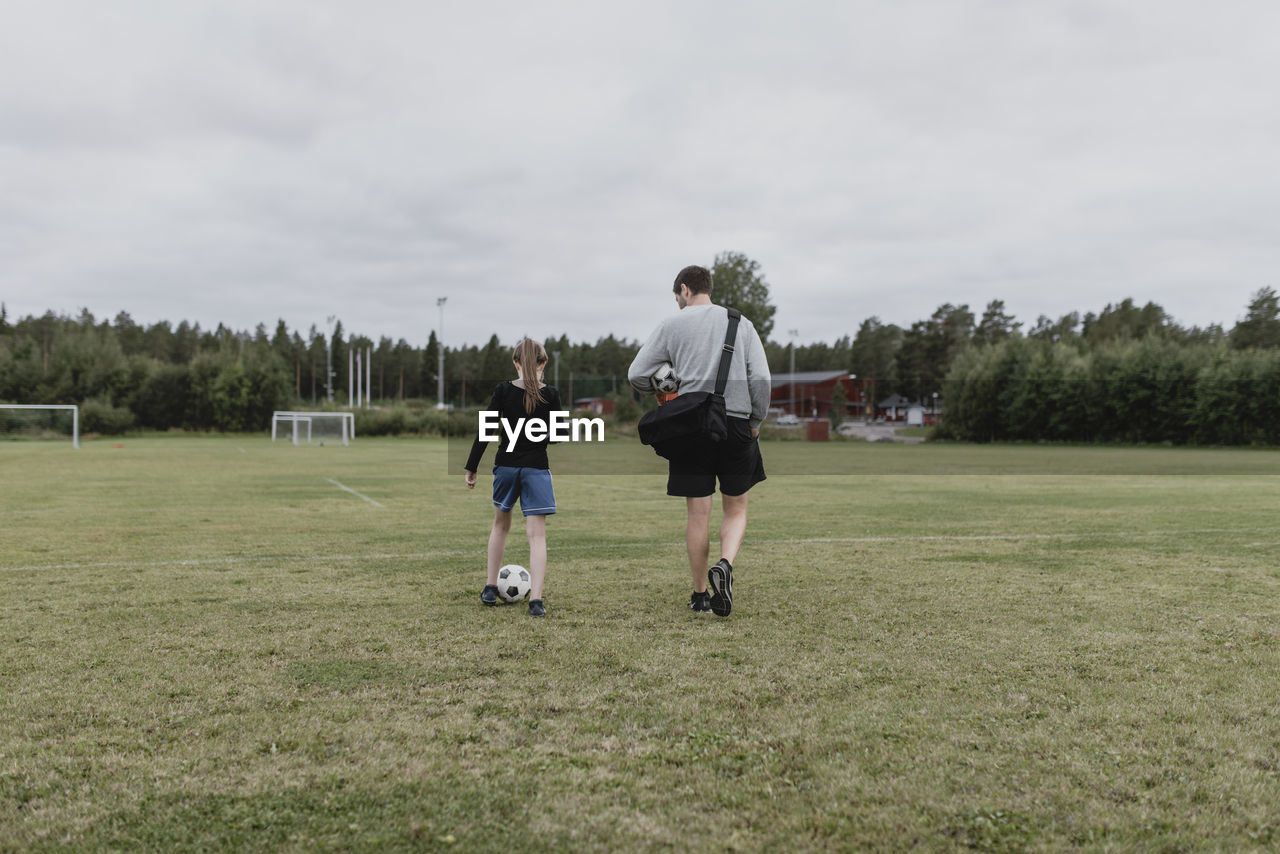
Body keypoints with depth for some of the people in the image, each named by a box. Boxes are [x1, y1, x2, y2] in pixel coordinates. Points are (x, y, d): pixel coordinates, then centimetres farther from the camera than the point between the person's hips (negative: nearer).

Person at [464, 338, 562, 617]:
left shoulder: (503, 390, -5)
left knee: (500, 525, 22)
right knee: (537, 535, -2)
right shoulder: (550, 395, -5)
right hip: (536, 468, -2)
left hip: (506, 466, 2)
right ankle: (536, 599, -14)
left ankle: (490, 589, 26)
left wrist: (472, 468, 0)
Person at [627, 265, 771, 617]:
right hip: (736, 423, 1)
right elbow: (761, 378, -1)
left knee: (697, 512, 5)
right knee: (736, 508, 13)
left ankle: (700, 595, 13)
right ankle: (725, 564, -13)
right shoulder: (741, 324, 8)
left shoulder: (672, 325, 4)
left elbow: (636, 375, 2)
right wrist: (755, 422, 10)